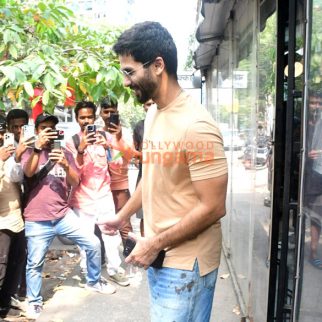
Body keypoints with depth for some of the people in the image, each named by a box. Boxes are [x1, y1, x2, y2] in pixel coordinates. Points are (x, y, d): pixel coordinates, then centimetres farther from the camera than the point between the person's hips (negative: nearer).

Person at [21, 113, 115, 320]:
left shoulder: (65, 154, 10)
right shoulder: (30, 152, 4)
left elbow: (75, 183, 0)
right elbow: (29, 173, -17)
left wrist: (65, 165, -18)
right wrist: (39, 147, -24)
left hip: (64, 215, 2)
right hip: (38, 221, -2)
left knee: (93, 244, 0)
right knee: (35, 263, 3)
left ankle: (94, 281, 23)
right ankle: (34, 302, 26)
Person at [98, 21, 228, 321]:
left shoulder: (196, 126, -23)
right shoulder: (152, 114, 4)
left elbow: (213, 207, -21)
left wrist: (154, 244, -15)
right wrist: (121, 216, 17)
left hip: (185, 264, -8)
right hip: (157, 256, 8)